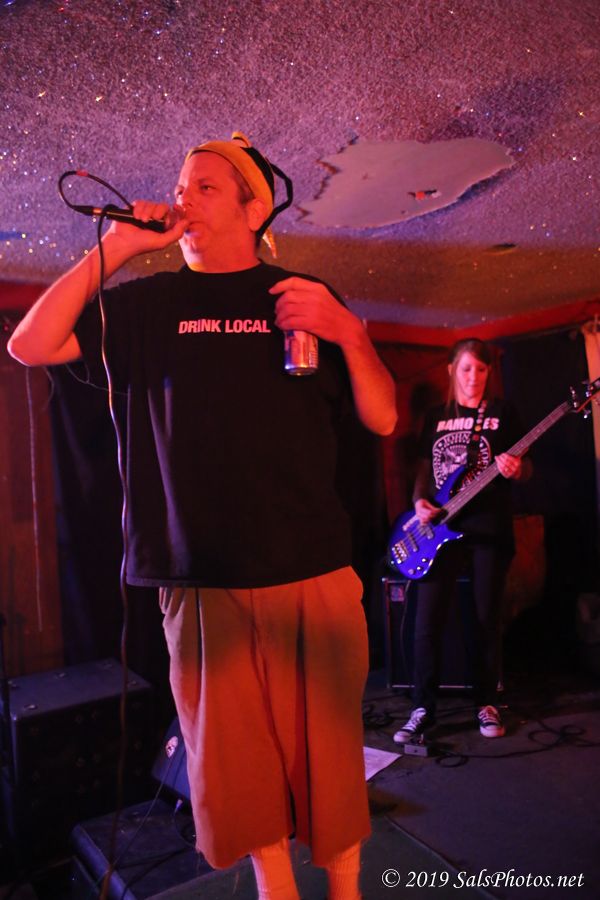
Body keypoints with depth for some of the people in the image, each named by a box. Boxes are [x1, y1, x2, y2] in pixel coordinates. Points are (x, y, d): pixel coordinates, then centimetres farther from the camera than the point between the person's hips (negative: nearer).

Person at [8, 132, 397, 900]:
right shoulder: (152, 303, 11)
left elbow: (382, 420, 6)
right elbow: (30, 346, 4)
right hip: (203, 587, 1)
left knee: (328, 760, 11)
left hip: (316, 580, 0)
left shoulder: (309, 299, 9)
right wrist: (114, 248, -1)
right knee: (239, 770, 13)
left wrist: (349, 334, -12)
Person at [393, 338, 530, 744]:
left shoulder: (503, 413, 6)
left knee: (488, 617, 4)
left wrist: (516, 468, -18)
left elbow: (525, 466, 5)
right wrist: (419, 501, -3)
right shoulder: (436, 417, 13)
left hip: (489, 527, -2)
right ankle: (424, 708, 10)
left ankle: (487, 703, 22)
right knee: (428, 620, -2)